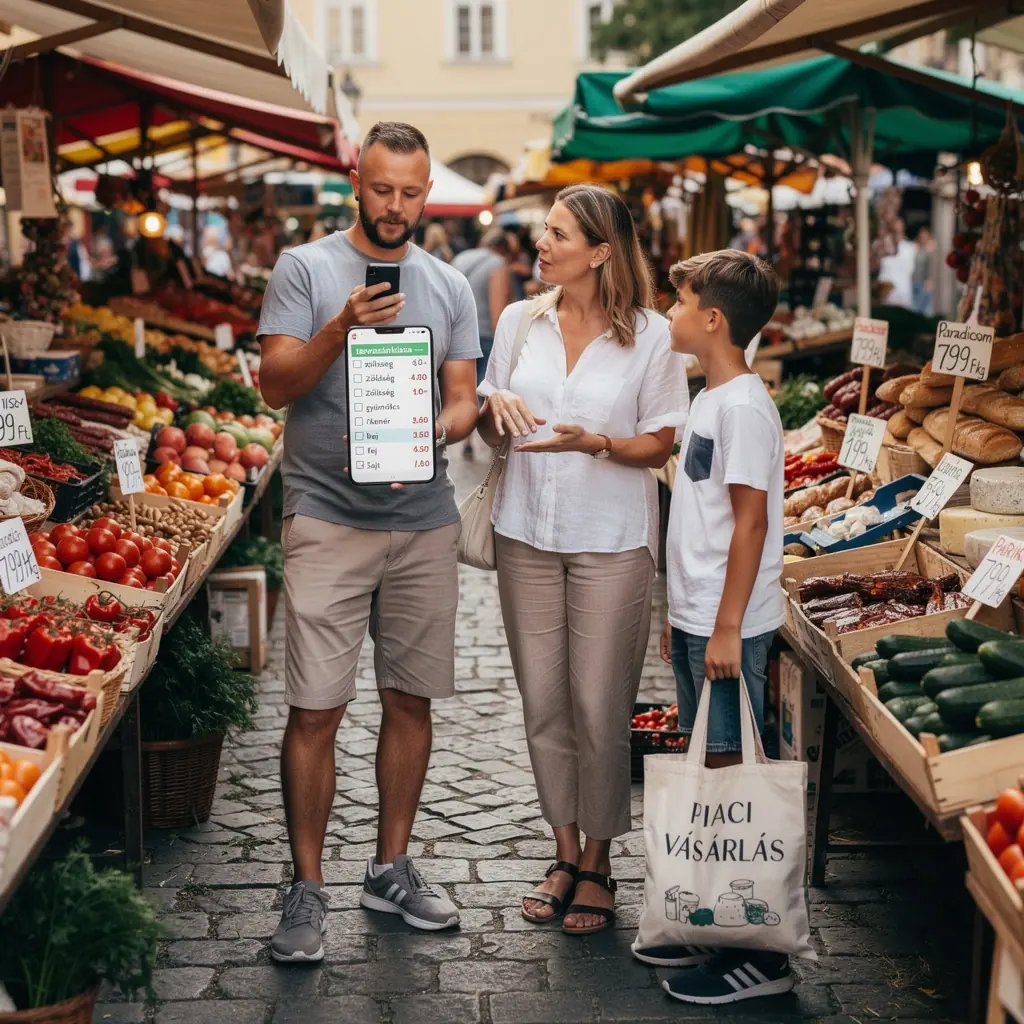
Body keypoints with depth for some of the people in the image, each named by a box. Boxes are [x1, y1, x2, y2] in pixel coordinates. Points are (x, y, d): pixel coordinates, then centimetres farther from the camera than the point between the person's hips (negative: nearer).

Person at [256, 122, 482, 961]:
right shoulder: (305, 270, 0)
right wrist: (341, 327, -22)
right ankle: (308, 888, 7)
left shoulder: (450, 287, 11)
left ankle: (392, 868, 25)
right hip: (328, 518, -4)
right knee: (316, 709, -6)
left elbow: (464, 401, 9)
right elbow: (276, 386, -7)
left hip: (426, 521, 4)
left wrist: (434, 433, -13)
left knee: (411, 699, 10)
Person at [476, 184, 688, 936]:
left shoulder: (649, 335, -5)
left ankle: (598, 863, 15)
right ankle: (565, 852, 23)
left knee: (598, 706, 0)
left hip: (612, 541, -4)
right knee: (543, 703, 8)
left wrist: (594, 442, -21)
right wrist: (495, 406, -11)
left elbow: (661, 445, -3)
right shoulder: (520, 322, 7)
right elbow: (489, 432, 12)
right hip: (528, 533, 4)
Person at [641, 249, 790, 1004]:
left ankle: (760, 952, 3)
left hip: (729, 627, -9)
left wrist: (726, 627, -20)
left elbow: (751, 521, -19)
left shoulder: (743, 405, -16)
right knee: (708, 767, 15)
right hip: (696, 617, 9)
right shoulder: (712, 398, 13)